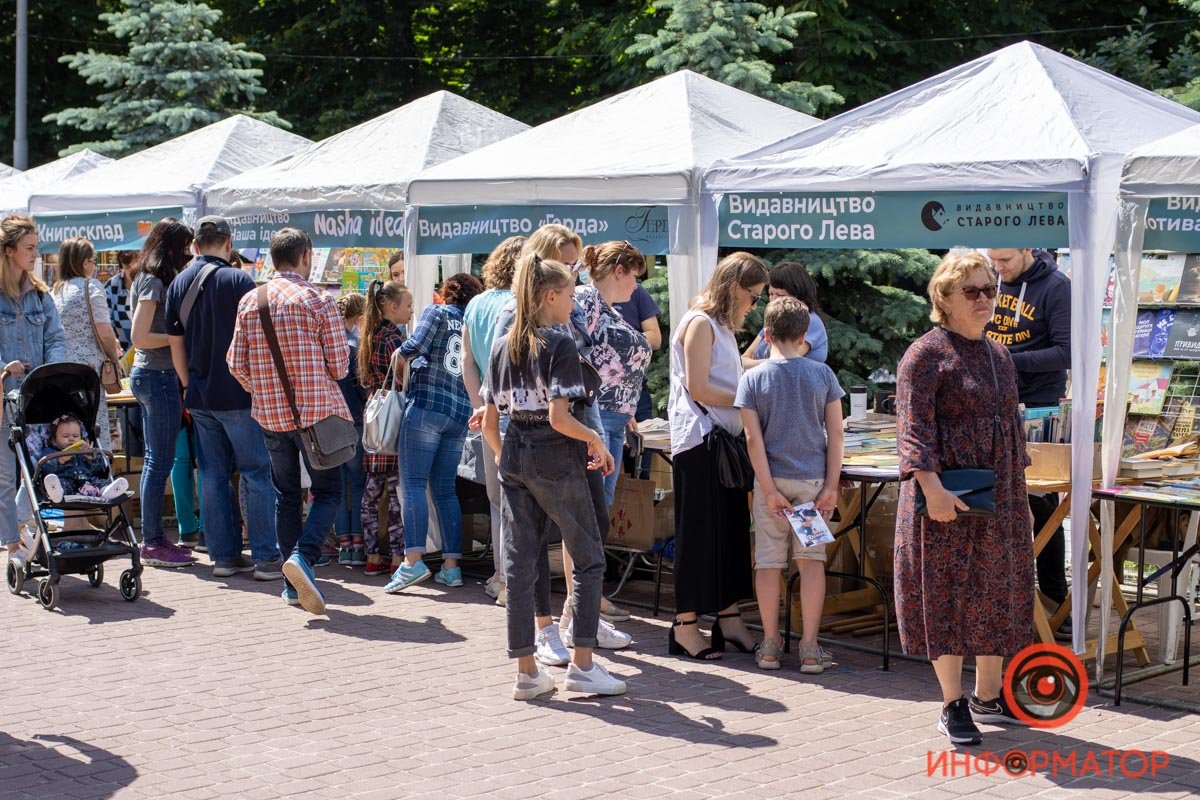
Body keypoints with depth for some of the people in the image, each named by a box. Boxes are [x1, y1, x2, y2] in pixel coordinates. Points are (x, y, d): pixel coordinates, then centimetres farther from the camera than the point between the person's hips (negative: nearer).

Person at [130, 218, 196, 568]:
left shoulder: (148, 279, 15)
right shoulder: (155, 282, -13)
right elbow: (140, 338, -19)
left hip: (148, 375, 10)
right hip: (160, 376, -10)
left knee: (155, 460, 13)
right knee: (161, 462, -5)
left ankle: (153, 539, 19)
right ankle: (154, 544, -1)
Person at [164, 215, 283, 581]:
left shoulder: (178, 284, 9)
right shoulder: (238, 280, -9)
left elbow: (175, 344, 14)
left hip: (200, 396, 6)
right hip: (237, 394, -6)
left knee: (214, 476, 10)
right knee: (257, 472, -1)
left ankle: (224, 555, 12)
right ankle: (266, 557, -3)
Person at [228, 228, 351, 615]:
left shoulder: (249, 301, 2)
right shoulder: (318, 300, -9)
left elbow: (237, 363, 3)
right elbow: (339, 364, -8)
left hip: (270, 414, 4)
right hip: (316, 412, -4)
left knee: (286, 496, 14)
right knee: (328, 491, 7)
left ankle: (294, 586, 15)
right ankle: (303, 555, -17)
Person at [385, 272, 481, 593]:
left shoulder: (436, 312, 2)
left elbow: (415, 346, -12)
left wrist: (399, 359, 6)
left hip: (427, 405, -5)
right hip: (461, 412, 5)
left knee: (413, 483, -9)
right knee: (445, 488, 10)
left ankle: (413, 560, -22)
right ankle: (451, 565, 5)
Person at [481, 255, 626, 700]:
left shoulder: (502, 347, 9)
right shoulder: (559, 345, -11)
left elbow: (489, 421, 9)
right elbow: (558, 416, -20)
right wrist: (595, 440, -5)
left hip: (514, 461, 6)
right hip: (556, 463, -6)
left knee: (519, 563, 8)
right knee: (588, 558, 6)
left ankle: (526, 672, 12)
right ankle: (581, 664, 3)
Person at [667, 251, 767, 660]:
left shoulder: (723, 326, 20)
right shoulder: (700, 323, -10)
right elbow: (698, 388, -16)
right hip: (699, 441, -9)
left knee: (731, 529, 9)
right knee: (699, 532, -5)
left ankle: (729, 619, 16)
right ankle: (685, 626, 1)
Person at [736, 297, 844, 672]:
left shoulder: (752, 379, -4)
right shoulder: (822, 374, -2)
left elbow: (754, 439, -9)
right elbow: (836, 434, -4)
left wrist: (770, 490, -7)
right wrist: (831, 486, -1)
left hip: (773, 479, -1)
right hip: (813, 479, 1)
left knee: (768, 561, 8)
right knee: (812, 560, 6)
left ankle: (770, 645, 13)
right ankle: (810, 648, 5)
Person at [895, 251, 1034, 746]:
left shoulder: (999, 357, 15)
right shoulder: (927, 353, -9)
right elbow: (913, 427, -17)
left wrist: (1018, 491, 18)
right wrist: (931, 485, -26)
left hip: (1000, 501, 8)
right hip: (948, 501, -7)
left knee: (996, 594, 12)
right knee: (948, 595, -1)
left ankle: (989, 696, 25)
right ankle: (953, 707, 8)